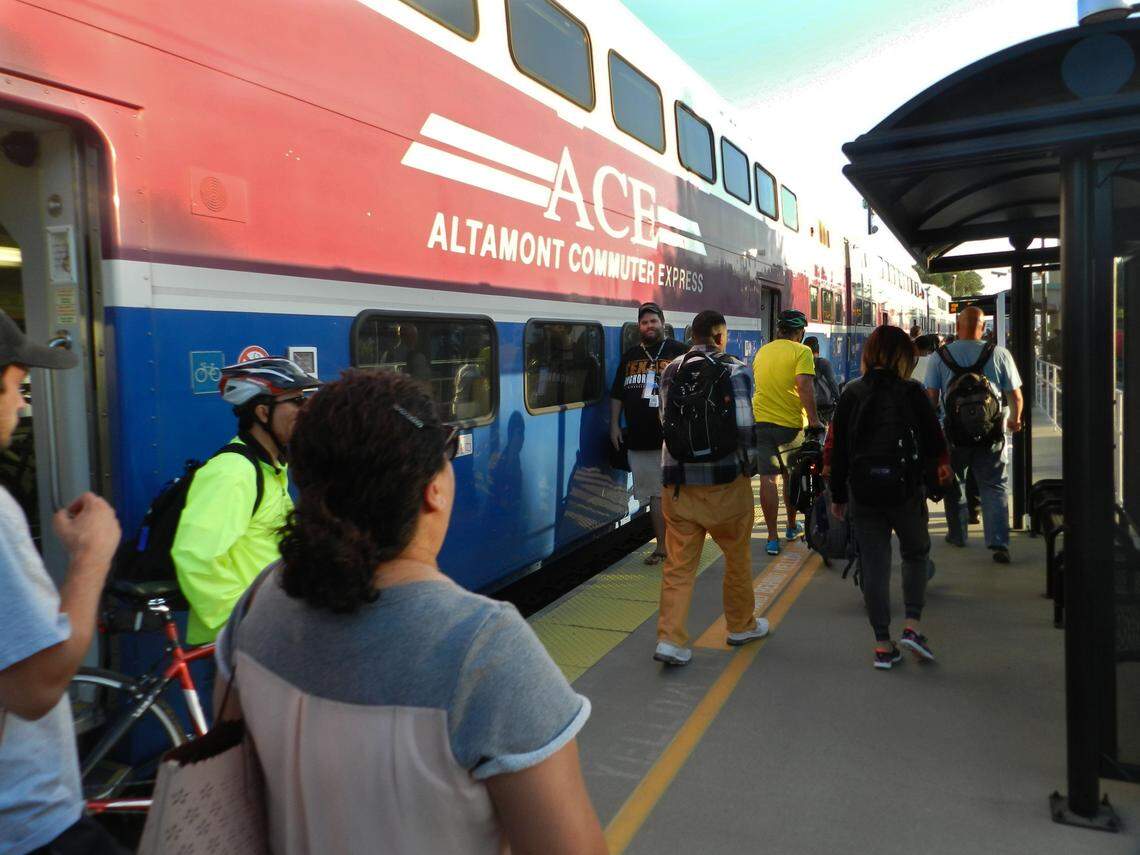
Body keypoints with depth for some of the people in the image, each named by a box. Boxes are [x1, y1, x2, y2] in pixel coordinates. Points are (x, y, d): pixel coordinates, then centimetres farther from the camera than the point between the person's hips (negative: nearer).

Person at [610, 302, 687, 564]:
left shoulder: (679, 351, 2)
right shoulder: (630, 356, 14)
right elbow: (617, 394, 18)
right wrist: (614, 425, 11)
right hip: (640, 440, 4)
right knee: (655, 493, 10)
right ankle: (662, 546, 20)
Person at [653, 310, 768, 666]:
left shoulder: (670, 371, 8)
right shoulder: (734, 369, -8)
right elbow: (743, 424, -16)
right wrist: (749, 464, -2)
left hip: (677, 480, 4)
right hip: (723, 480, -4)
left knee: (678, 563, 8)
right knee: (738, 556, 16)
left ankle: (670, 639, 4)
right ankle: (741, 626, 32)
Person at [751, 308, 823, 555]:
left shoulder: (762, 351, 12)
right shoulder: (801, 351, -6)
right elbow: (804, 386, -20)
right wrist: (813, 419, -18)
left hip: (759, 421, 3)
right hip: (790, 423, -3)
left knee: (767, 478, 1)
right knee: (791, 477, 15)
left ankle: (772, 538, 1)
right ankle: (792, 527, 31)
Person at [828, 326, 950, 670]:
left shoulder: (851, 393, 2)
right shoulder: (911, 392, -6)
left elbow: (839, 447, 4)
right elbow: (933, 438, 1)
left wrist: (838, 495, 12)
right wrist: (941, 466, 24)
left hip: (862, 490, 2)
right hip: (904, 488, -2)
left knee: (874, 565, 7)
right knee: (916, 554, 20)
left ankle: (883, 645, 11)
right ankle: (912, 625, 9)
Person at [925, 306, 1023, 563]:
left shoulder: (942, 355, -3)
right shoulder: (999, 354, -3)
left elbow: (931, 395, -3)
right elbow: (1015, 394, 1)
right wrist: (1015, 419, 20)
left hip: (954, 429, 0)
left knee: (954, 484, 17)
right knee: (995, 487, 5)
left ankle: (957, 534, 28)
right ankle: (999, 543, -4)